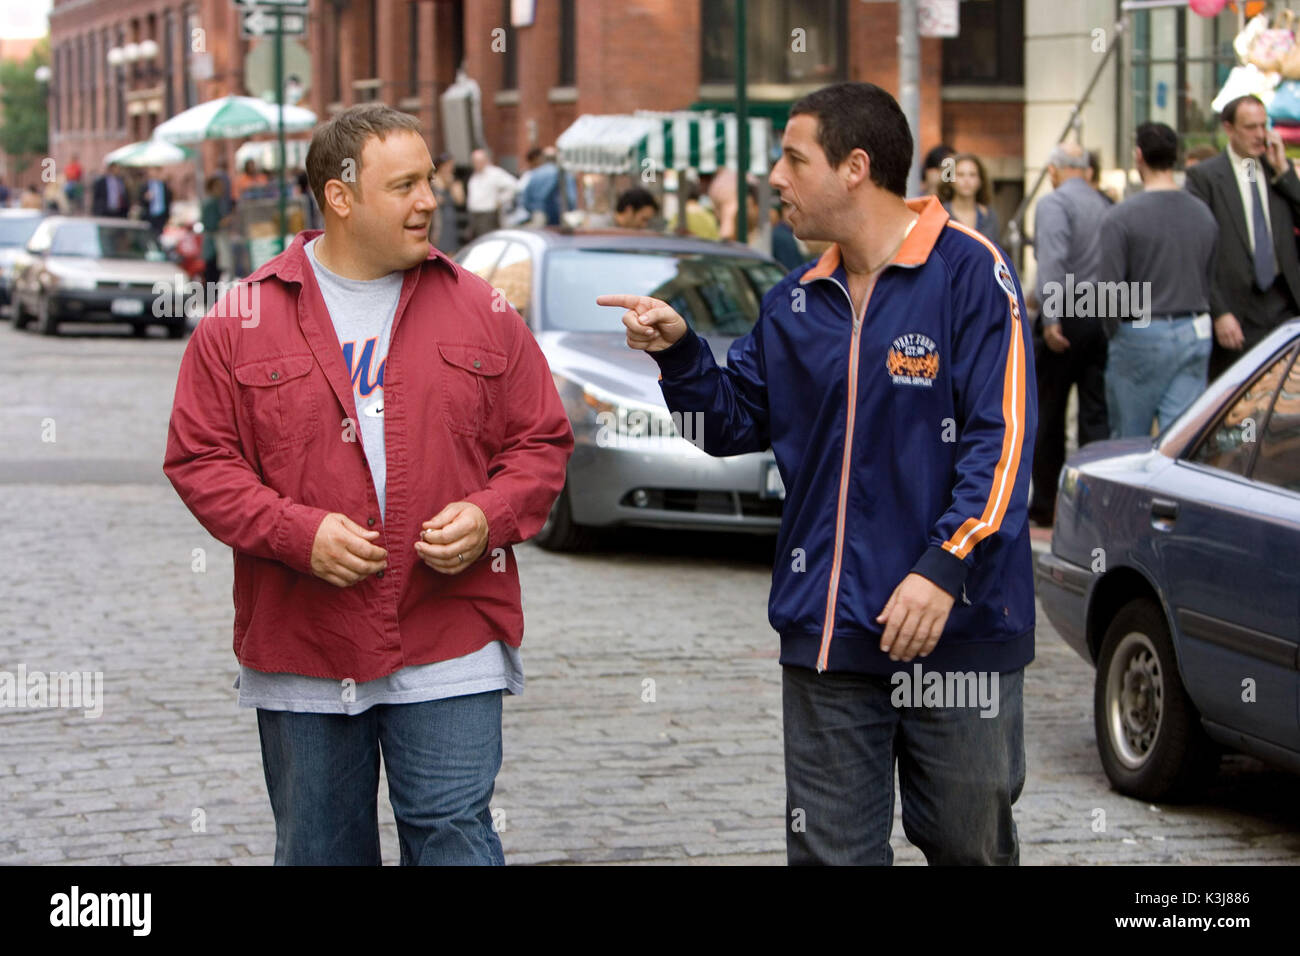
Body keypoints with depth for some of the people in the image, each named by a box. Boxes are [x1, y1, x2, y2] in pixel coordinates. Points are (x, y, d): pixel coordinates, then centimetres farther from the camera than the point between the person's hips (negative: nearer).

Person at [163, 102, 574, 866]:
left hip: (450, 646, 0)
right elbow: (199, 459, 0)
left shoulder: (482, 312, 6)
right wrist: (299, 532, -13)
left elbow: (542, 442, 10)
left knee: (455, 836, -4)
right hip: (301, 648, 0)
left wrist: (488, 516, -10)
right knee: (319, 851, 11)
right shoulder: (242, 322, 2)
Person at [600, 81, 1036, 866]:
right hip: (827, 628, 5)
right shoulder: (796, 303, 12)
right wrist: (679, 352, 0)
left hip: (956, 623, -5)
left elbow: (1001, 439, -13)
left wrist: (945, 569, -22)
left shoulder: (969, 272, -8)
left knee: (968, 842, 8)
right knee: (830, 848, 8)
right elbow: (735, 423, 18)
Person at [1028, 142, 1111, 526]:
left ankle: (1045, 504, 12)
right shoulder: (1105, 204, 11)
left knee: (1048, 414, 5)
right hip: (1104, 317, 5)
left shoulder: (1054, 202, -7)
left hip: (1067, 319, -5)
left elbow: (1053, 261, -20)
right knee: (1097, 412, 6)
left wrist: (1051, 318, -24)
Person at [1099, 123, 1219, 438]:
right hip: (1195, 335, 4)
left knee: (1130, 445, 8)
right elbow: (1209, 283, 10)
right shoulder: (1204, 215, 6)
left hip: (1141, 337, -4)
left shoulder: (1121, 217, -11)